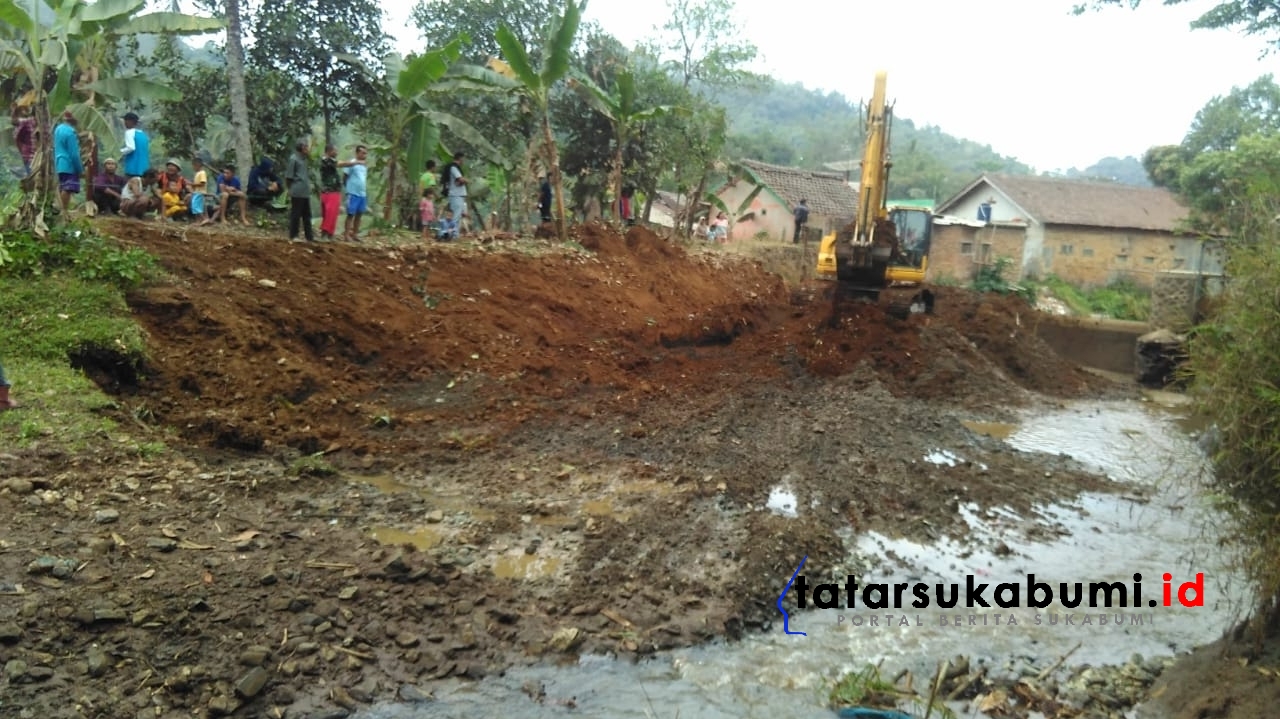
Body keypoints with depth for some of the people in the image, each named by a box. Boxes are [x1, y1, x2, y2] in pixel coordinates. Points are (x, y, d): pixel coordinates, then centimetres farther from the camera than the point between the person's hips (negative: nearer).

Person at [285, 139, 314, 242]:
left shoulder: (304, 159, 16)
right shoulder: (293, 158, -10)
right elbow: (289, 176, -11)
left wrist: (308, 184, 12)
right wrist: (293, 188, -8)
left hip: (305, 192, 9)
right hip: (297, 192, -9)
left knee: (307, 214, 11)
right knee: (295, 214, -2)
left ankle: (309, 236, 16)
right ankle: (293, 236, 5)